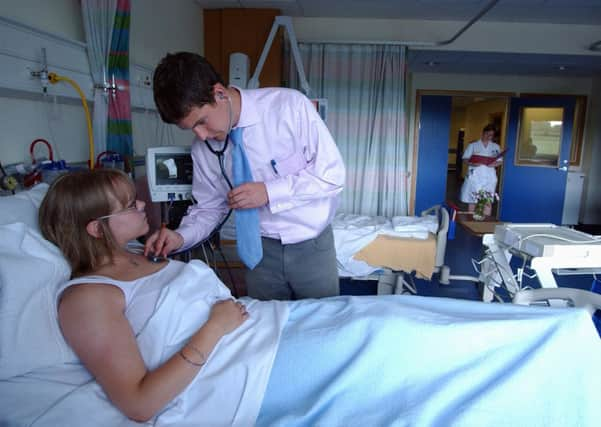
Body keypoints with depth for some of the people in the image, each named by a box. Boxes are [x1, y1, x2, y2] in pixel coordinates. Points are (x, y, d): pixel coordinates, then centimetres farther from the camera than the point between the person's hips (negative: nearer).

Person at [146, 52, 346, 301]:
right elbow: (210, 207, 5)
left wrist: (269, 191, -22)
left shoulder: (289, 105, -17)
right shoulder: (202, 149, -5)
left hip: (312, 246, -2)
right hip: (260, 251, 3)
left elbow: (333, 174, -15)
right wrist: (181, 237, -14)